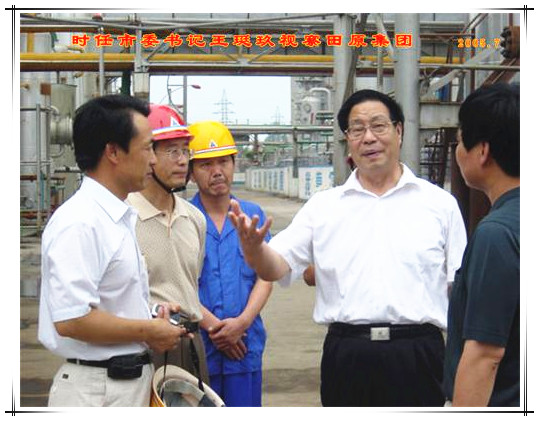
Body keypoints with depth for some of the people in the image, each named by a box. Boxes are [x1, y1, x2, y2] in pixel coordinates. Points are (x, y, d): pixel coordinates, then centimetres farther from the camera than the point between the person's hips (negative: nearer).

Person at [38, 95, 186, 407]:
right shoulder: (79, 223, -19)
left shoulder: (120, 218, 12)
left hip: (133, 380, 9)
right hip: (97, 390, -9)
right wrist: (150, 331, -15)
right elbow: (71, 319, -27)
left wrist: (153, 315, 6)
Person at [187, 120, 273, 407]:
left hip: (246, 346, 3)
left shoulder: (252, 214, 10)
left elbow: (265, 277, 5)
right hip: (196, 348, -3)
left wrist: (242, 321, -10)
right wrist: (211, 324, -14)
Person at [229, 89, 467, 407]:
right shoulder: (323, 206, 9)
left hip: (417, 357, -1)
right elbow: (278, 268, 1)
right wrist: (253, 246, -21)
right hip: (347, 356, 1)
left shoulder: (439, 203, 7)